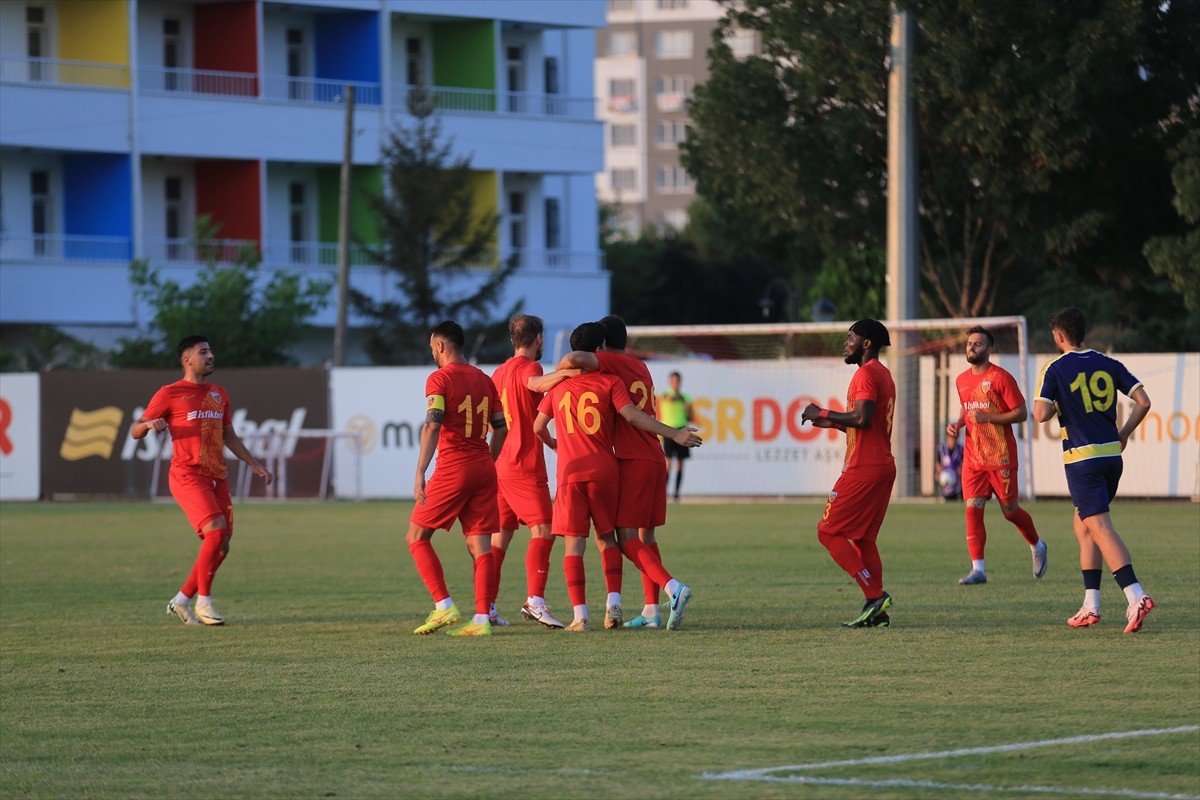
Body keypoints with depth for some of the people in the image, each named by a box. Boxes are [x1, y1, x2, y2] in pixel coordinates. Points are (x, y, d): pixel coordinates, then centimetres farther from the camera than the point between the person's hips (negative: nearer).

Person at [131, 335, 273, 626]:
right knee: (216, 532, -22)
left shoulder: (219, 394, 17)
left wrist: (254, 464, 17)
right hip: (187, 476, -7)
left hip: (217, 477, 7)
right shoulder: (169, 394, -1)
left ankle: (182, 600, 16)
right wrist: (149, 424, -22)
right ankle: (203, 601, -10)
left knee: (220, 546, 2)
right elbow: (135, 431, 0)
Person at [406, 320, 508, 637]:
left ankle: (444, 607, -5)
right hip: (484, 469, 6)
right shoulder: (483, 379, 13)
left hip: (452, 469, -6)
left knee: (417, 537, 5)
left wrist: (420, 473, -21)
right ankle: (482, 619, -3)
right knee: (480, 545, 4)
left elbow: (432, 425, -17)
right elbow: (501, 426, 15)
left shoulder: (439, 379, -7)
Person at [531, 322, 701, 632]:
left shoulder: (558, 387, 10)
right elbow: (632, 415, -13)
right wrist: (675, 434, -14)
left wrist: (552, 444, 35)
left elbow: (538, 427, 13)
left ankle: (580, 616, -8)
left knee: (574, 544, 0)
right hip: (605, 471, 0)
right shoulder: (610, 382, 1)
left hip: (570, 473, 0)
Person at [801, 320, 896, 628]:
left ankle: (874, 596, -14)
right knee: (863, 538, 12)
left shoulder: (866, 374, -12)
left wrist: (823, 413, -14)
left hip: (862, 469, -10)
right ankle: (878, 611, 4)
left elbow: (862, 418, -24)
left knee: (829, 531, -5)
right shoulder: (884, 375, 19)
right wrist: (832, 423, 18)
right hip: (884, 467, 10)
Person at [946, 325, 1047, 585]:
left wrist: (988, 417, -19)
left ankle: (1037, 546, 33)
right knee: (973, 508, -7)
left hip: (1000, 457, -5)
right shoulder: (962, 380, 11)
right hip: (973, 457, 5)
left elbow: (1021, 414, -10)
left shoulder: (1001, 377, -9)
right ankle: (978, 569, -7)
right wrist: (958, 424, 6)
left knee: (1010, 510, 5)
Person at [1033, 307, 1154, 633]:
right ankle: (1091, 606, 16)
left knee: (1100, 527, -11)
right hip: (1112, 455, 6)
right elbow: (1143, 402, 1)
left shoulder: (1055, 369, -5)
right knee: (1082, 524, 19)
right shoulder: (1109, 365, 8)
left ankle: (1136, 596, -28)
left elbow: (1041, 414, -13)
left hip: (1081, 458, -6)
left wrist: (1057, 407, 9)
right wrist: (1124, 433, 13)